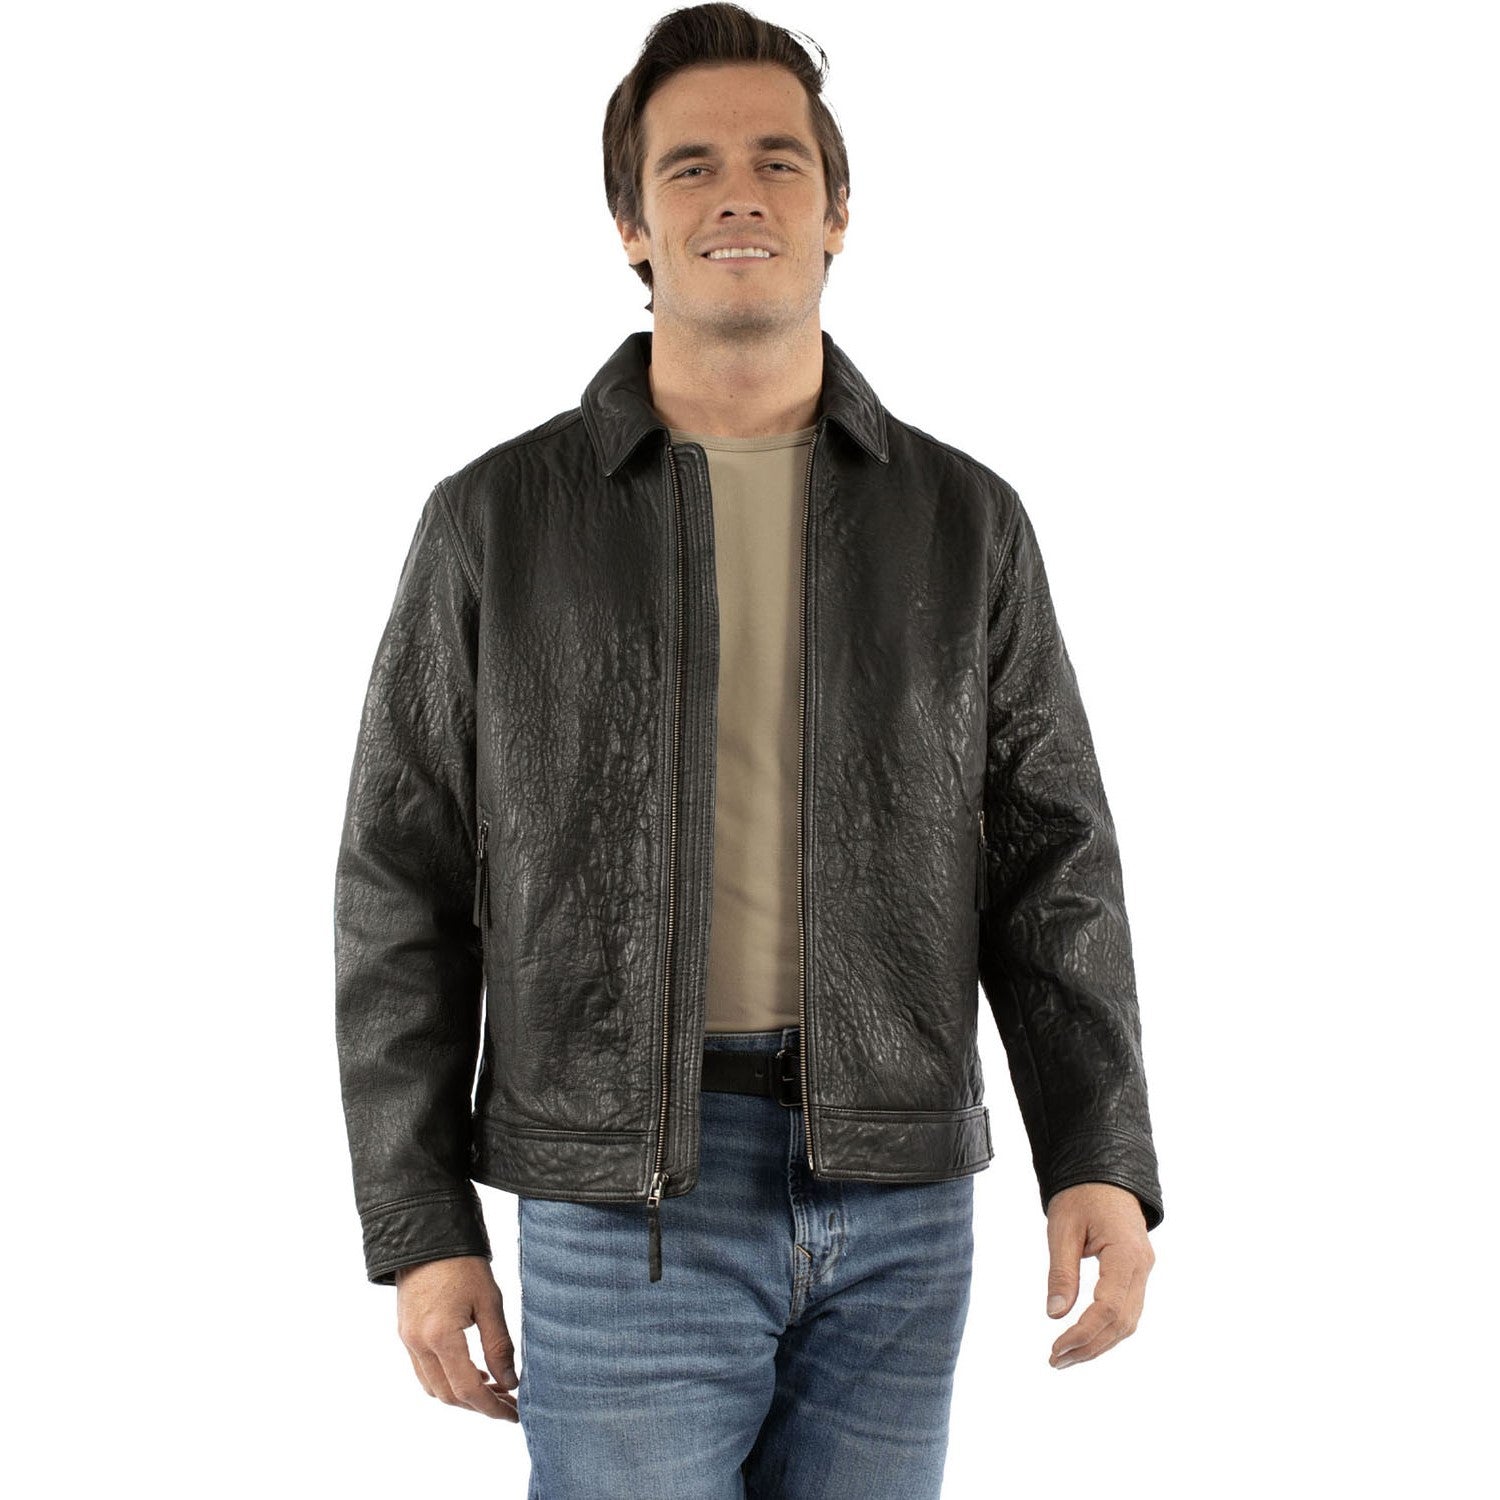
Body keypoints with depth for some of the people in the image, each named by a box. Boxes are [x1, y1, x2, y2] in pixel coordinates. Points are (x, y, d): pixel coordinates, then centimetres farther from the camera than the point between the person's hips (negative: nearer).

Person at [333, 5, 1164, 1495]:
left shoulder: (965, 522, 5)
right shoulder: (497, 520, 1)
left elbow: (1048, 868, 5)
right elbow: (406, 891, 2)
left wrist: (1102, 1162, -8)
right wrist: (419, 1230, -3)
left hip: (898, 1206, 2)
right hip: (626, 1199, -2)